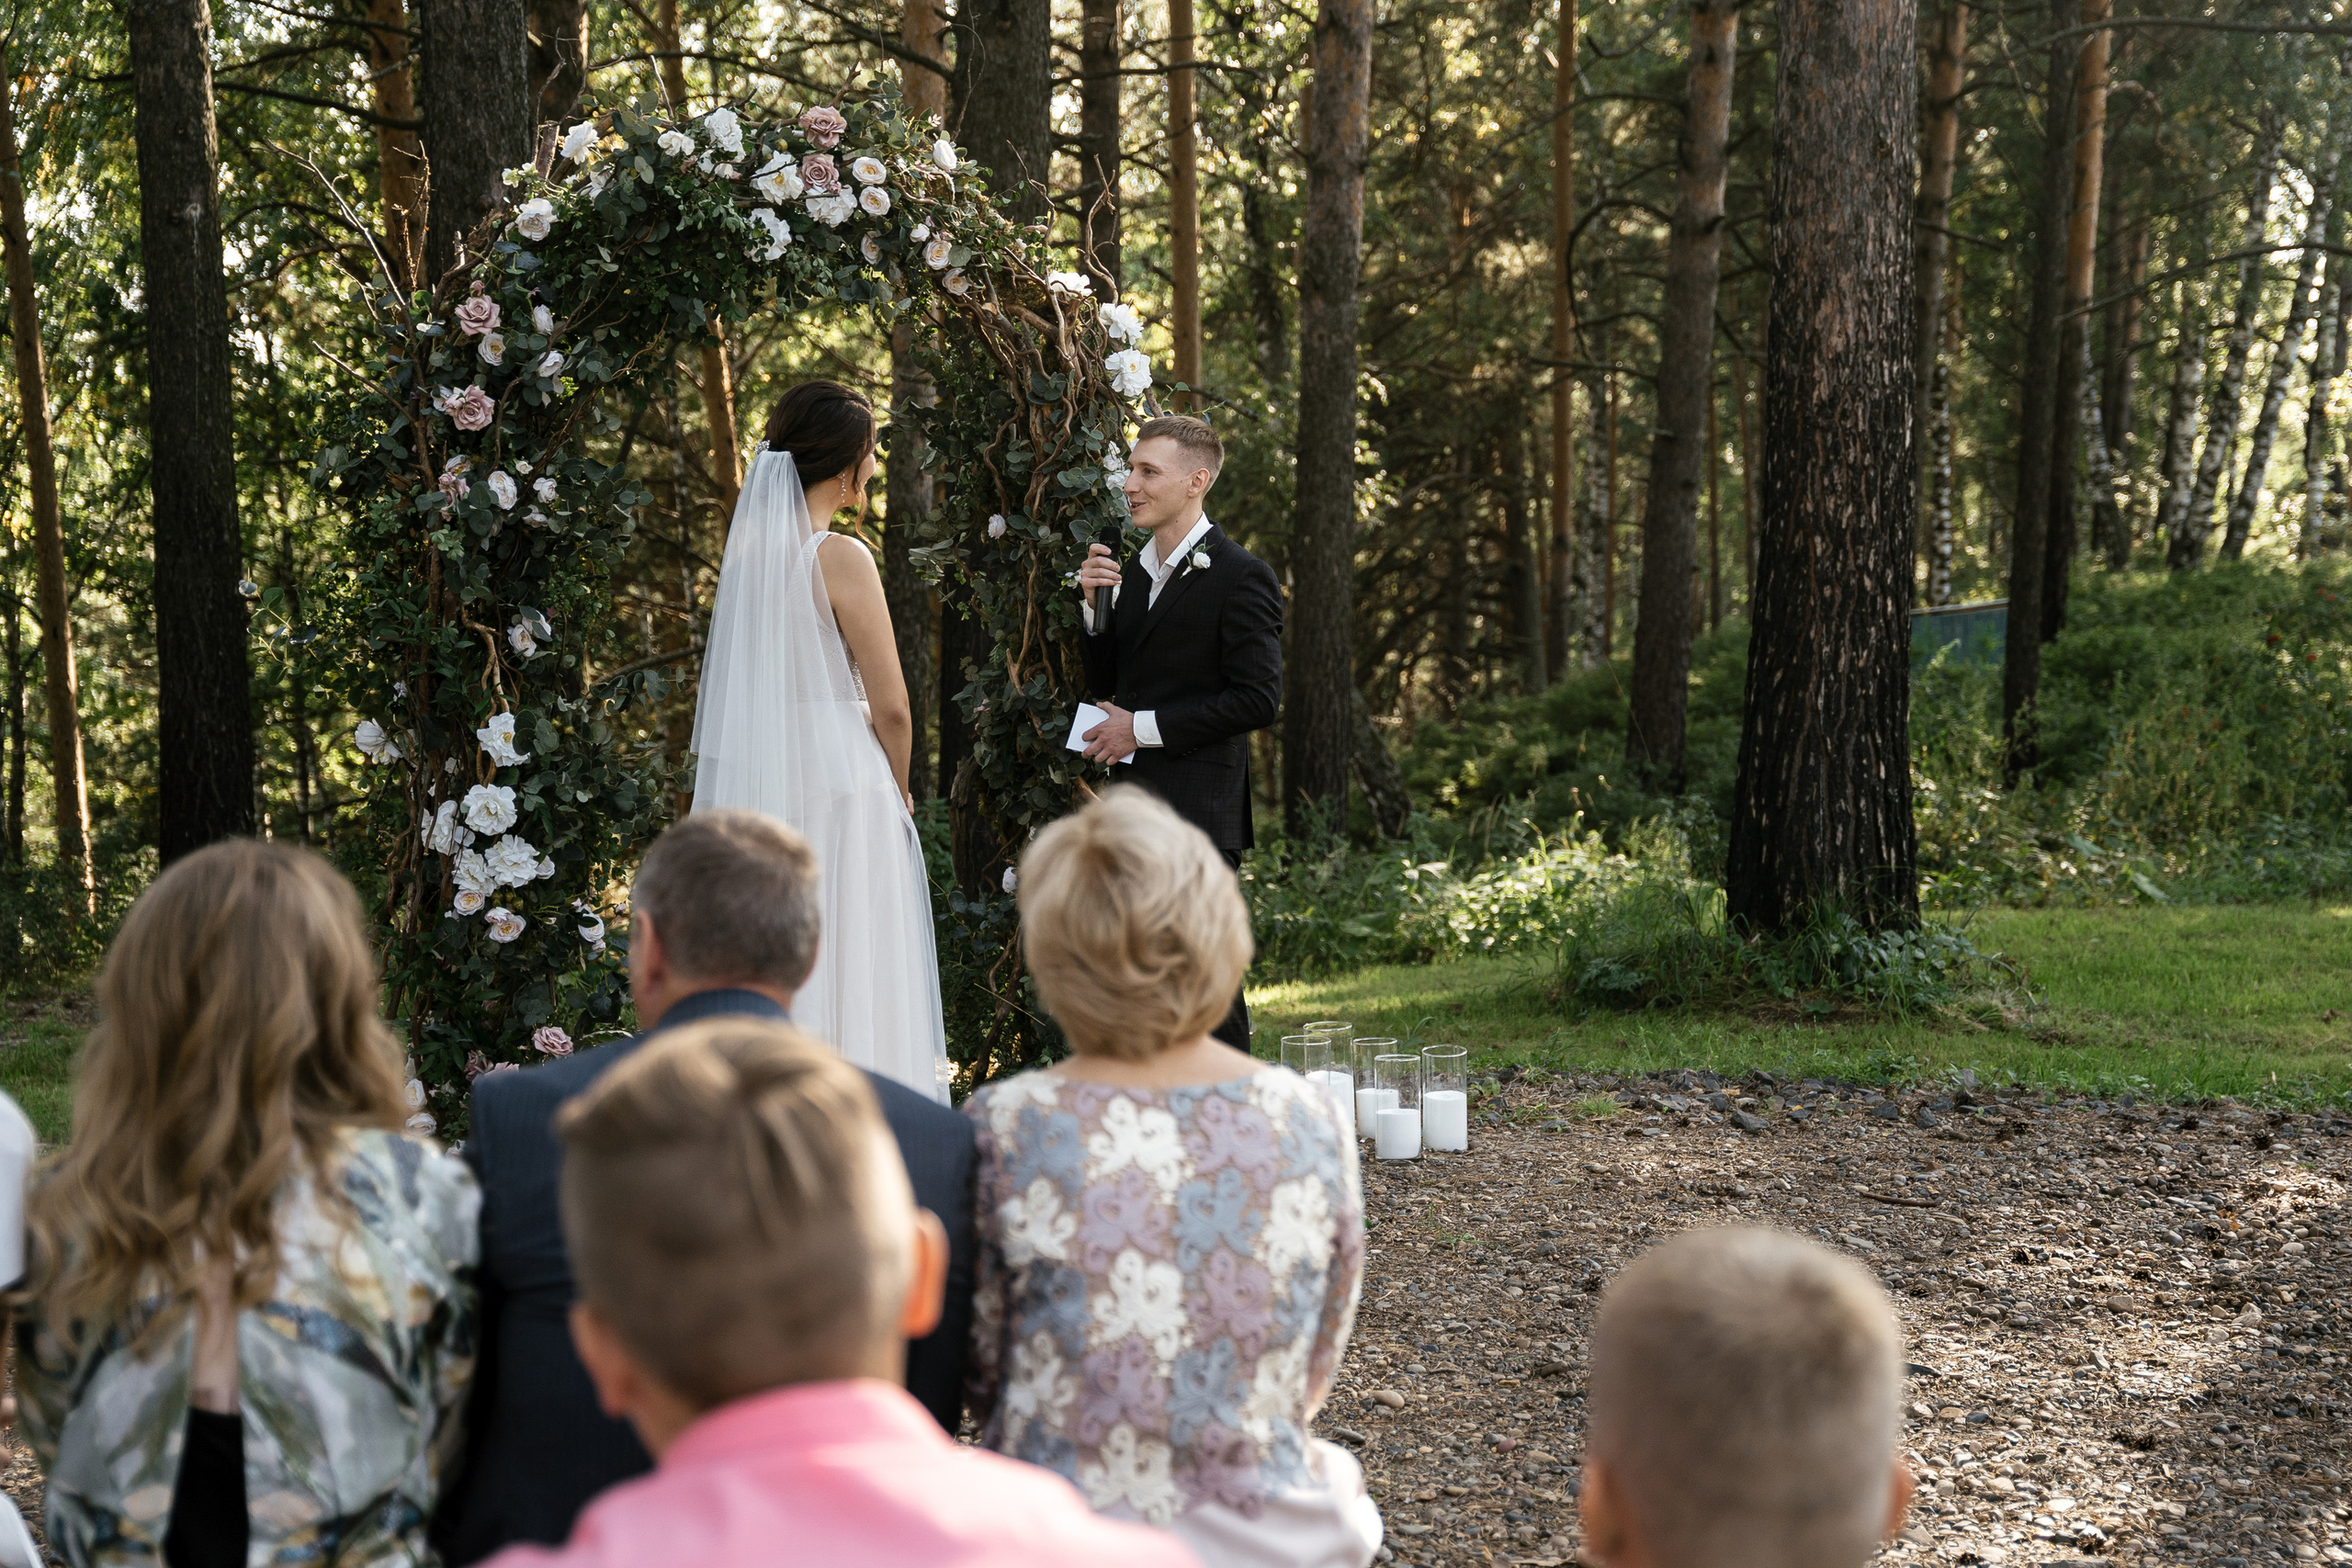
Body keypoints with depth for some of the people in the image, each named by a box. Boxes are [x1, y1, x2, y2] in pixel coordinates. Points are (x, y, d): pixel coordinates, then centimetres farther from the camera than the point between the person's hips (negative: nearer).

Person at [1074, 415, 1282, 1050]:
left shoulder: (1240, 577, -9)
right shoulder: (1132, 572, 14)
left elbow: (1258, 699, -15)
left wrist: (1144, 727, -14)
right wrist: (1093, 606, 1)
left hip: (1199, 812, -8)